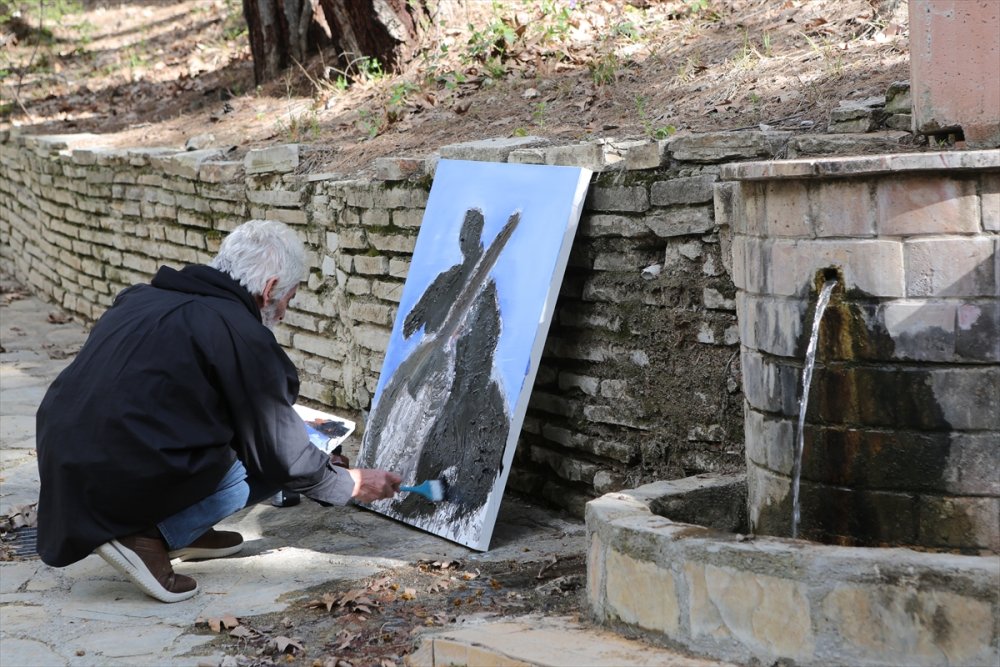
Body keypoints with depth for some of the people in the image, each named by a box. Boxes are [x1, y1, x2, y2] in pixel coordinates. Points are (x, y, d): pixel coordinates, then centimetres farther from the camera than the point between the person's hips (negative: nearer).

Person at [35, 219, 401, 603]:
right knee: (267, 467, 9)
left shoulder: (140, 300, 16)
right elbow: (285, 459, -1)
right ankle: (147, 537, -2)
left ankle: (179, 532, 18)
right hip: (120, 483, -8)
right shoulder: (244, 337, -7)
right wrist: (352, 484, 19)